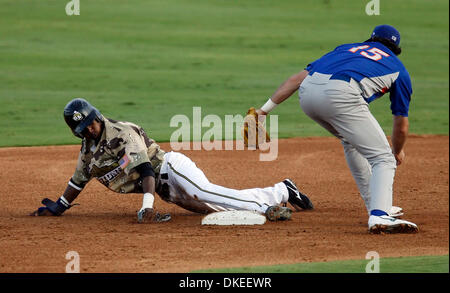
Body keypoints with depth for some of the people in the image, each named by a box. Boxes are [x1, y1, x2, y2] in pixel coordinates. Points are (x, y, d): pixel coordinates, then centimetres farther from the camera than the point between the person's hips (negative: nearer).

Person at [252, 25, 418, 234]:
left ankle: (376, 206, 31)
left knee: (351, 142, 30)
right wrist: (398, 152, 53)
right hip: (341, 95, -5)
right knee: (383, 158, 2)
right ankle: (380, 216, -22)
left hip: (307, 92, 5)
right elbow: (401, 125, 33)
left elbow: (298, 78, 25)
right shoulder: (398, 68, 29)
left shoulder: (347, 48, 37)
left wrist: (265, 110, 21)